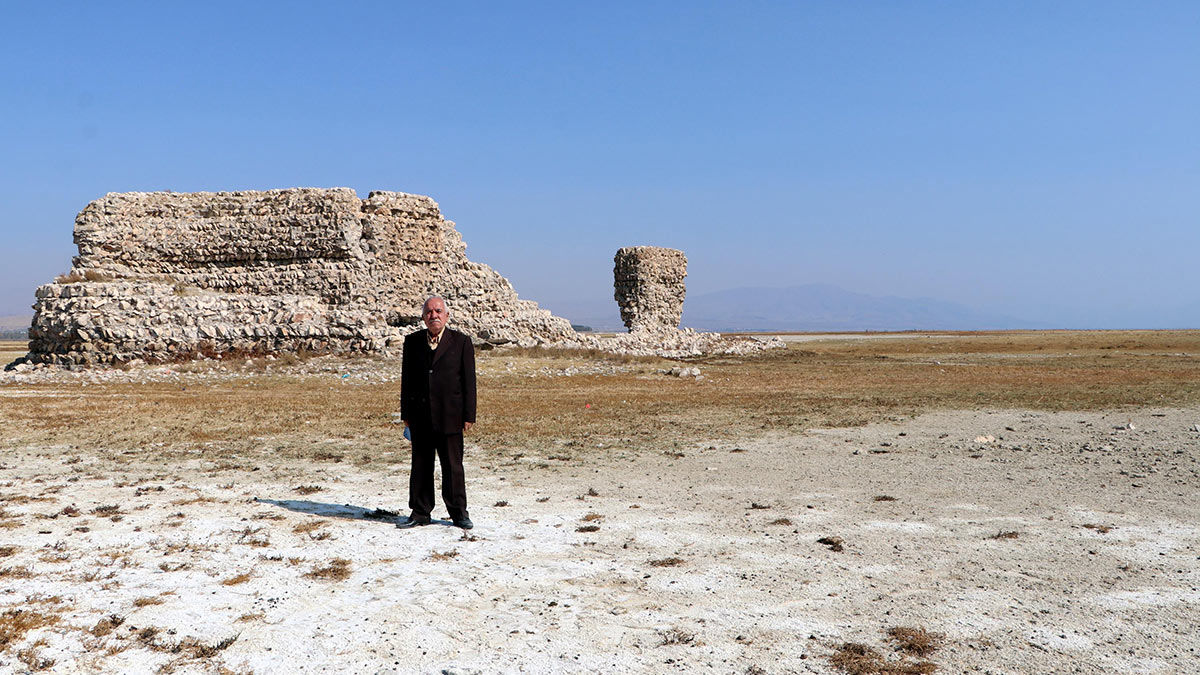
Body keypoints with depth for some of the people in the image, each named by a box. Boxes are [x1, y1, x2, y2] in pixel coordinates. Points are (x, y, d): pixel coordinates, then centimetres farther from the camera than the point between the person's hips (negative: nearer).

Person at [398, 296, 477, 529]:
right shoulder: (412, 341, 8)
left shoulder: (461, 342, 1)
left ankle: (459, 513, 15)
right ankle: (420, 513, 19)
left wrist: (468, 416, -4)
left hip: (449, 416, -2)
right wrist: (406, 414, 7)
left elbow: (469, 381, 0)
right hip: (420, 417, 3)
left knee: (453, 466, 3)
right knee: (420, 465, 9)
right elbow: (406, 379, 11)